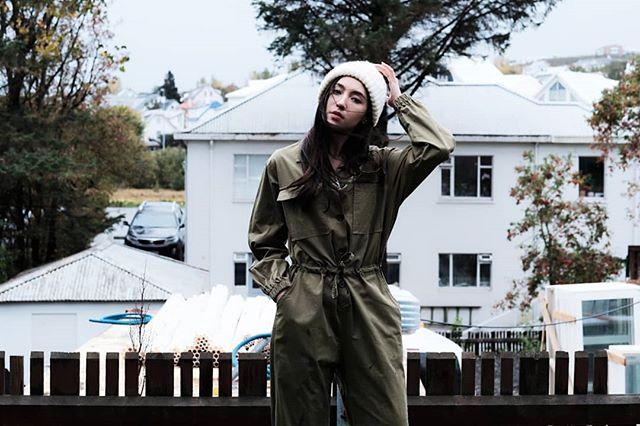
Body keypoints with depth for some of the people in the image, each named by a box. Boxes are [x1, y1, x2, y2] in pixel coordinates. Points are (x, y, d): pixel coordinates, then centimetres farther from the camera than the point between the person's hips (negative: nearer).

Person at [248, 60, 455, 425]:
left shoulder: (384, 167, 8)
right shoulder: (283, 164, 7)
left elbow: (440, 147, -10)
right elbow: (265, 242, 14)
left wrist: (398, 98, 0)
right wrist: (279, 288, -1)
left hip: (368, 309, 1)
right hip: (303, 311, 0)